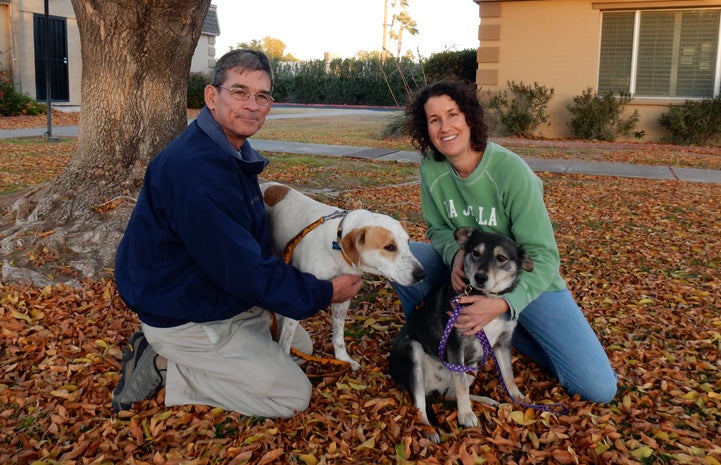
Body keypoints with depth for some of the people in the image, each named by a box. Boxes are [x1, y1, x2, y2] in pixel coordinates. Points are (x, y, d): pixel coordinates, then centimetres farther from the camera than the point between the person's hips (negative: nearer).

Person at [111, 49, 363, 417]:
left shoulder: (233, 152, 3)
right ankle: (166, 369, -1)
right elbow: (243, 271, -27)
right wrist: (324, 294, -17)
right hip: (183, 318, -10)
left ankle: (171, 358, 12)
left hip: (224, 298, 10)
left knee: (300, 345, 20)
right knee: (293, 396, -5)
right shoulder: (196, 169, -30)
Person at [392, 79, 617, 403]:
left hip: (527, 280, -3)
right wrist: (455, 254, -25)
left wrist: (504, 303, -41)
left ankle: (506, 329, 9)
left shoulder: (510, 171, -26)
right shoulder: (431, 167, -12)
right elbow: (438, 228, 0)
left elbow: (542, 256, -24)